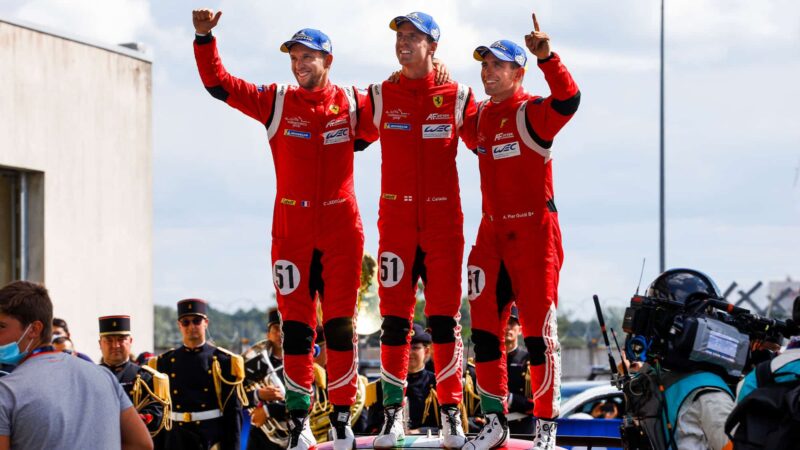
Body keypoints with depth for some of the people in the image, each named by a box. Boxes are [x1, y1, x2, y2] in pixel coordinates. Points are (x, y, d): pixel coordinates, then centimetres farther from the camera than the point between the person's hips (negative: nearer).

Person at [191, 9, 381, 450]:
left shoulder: (352, 103, 4)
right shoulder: (276, 102, 3)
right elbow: (218, 84, -2)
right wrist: (204, 39, -13)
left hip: (341, 230, 0)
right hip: (291, 230, 0)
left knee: (340, 324, 2)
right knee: (296, 325, 0)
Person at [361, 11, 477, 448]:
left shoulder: (457, 98, 2)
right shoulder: (380, 97, 4)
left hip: (444, 223, -1)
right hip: (395, 221, 1)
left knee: (444, 317, 0)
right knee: (394, 317, 0)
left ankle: (451, 412, 7)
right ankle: (393, 412, 8)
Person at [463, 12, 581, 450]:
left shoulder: (533, 113, -9)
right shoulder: (480, 116, 11)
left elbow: (568, 100, -29)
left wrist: (547, 58, -44)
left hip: (534, 233, -7)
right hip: (492, 233, 7)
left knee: (537, 329, -3)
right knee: (484, 328, 6)